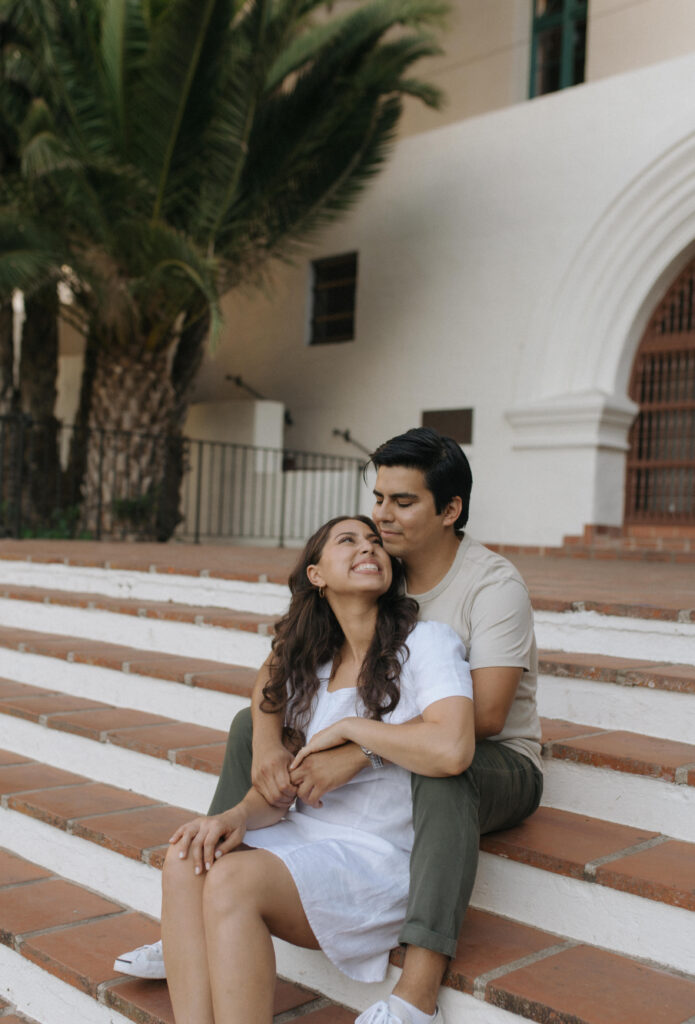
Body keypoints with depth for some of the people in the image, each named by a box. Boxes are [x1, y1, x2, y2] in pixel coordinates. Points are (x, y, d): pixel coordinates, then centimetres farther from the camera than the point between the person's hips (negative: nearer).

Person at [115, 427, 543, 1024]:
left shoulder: (494, 584, -19)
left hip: (497, 764, -6)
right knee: (251, 725, -4)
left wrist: (358, 751, -39)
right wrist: (266, 742, -28)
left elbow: (484, 714, -31)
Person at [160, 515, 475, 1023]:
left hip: (382, 859, -6)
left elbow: (452, 748, -26)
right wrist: (239, 815, -13)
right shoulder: (309, 666, 12)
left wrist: (348, 727, -14)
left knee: (233, 880, -27)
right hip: (306, 833, 6)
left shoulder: (426, 642, -7)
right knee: (186, 860, -20)